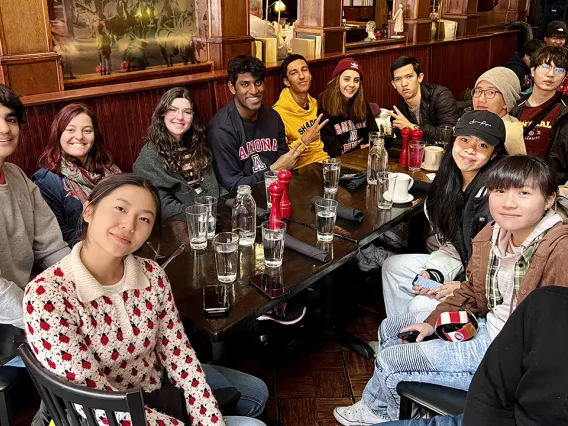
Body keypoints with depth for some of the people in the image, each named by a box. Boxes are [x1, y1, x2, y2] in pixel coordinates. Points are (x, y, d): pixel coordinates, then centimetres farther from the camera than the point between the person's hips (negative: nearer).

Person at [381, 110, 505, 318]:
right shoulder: (450, 183, 2)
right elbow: (451, 245, 7)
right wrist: (433, 273, -10)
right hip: (462, 264, 8)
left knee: (420, 306, -19)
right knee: (393, 266, 5)